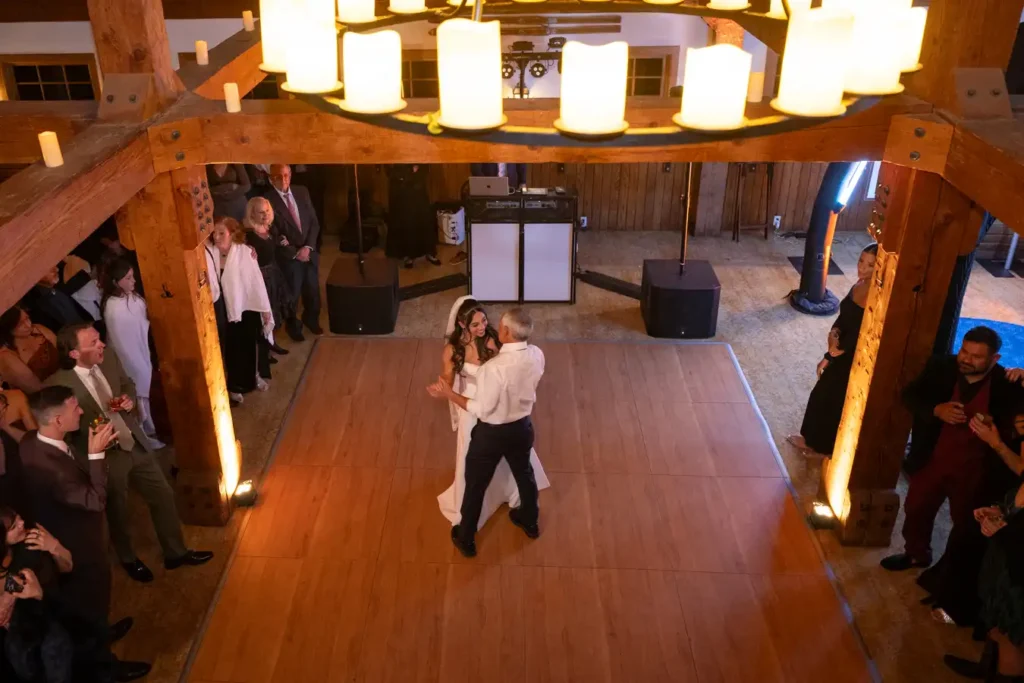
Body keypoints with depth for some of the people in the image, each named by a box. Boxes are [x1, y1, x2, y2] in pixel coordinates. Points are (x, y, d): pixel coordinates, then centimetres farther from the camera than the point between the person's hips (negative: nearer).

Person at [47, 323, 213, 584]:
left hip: (136, 443, 5)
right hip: (105, 455, -5)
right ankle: (129, 560, 48)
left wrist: (129, 399, -11)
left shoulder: (109, 357, -11)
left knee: (163, 495, 16)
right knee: (118, 513, 19)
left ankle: (176, 552, 39)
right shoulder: (59, 385, -27)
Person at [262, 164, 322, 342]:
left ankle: (311, 319, 42)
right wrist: (295, 253, -13)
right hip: (288, 256, -4)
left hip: (309, 251, 4)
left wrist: (308, 247, -10)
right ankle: (293, 324, 35)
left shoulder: (302, 192, 0)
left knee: (312, 289, 16)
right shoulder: (267, 200, -15)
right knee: (292, 293, 11)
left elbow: (314, 222, 3)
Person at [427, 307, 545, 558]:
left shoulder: (494, 368, -35)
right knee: (524, 474, 30)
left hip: (491, 433, -6)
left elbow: (483, 409, -24)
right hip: (522, 426, 6)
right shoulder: (537, 355, -15)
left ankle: (465, 538, 35)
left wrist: (449, 394, -17)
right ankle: (529, 521, 54)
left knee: (476, 485, 16)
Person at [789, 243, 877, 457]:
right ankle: (812, 439, 41)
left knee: (830, 398, 9)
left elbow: (861, 335, -25)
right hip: (841, 351, 8)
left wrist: (830, 356, -17)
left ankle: (822, 446, 30)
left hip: (853, 357, -8)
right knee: (822, 394, 22)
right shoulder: (859, 285, -1)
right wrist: (834, 332, -11)